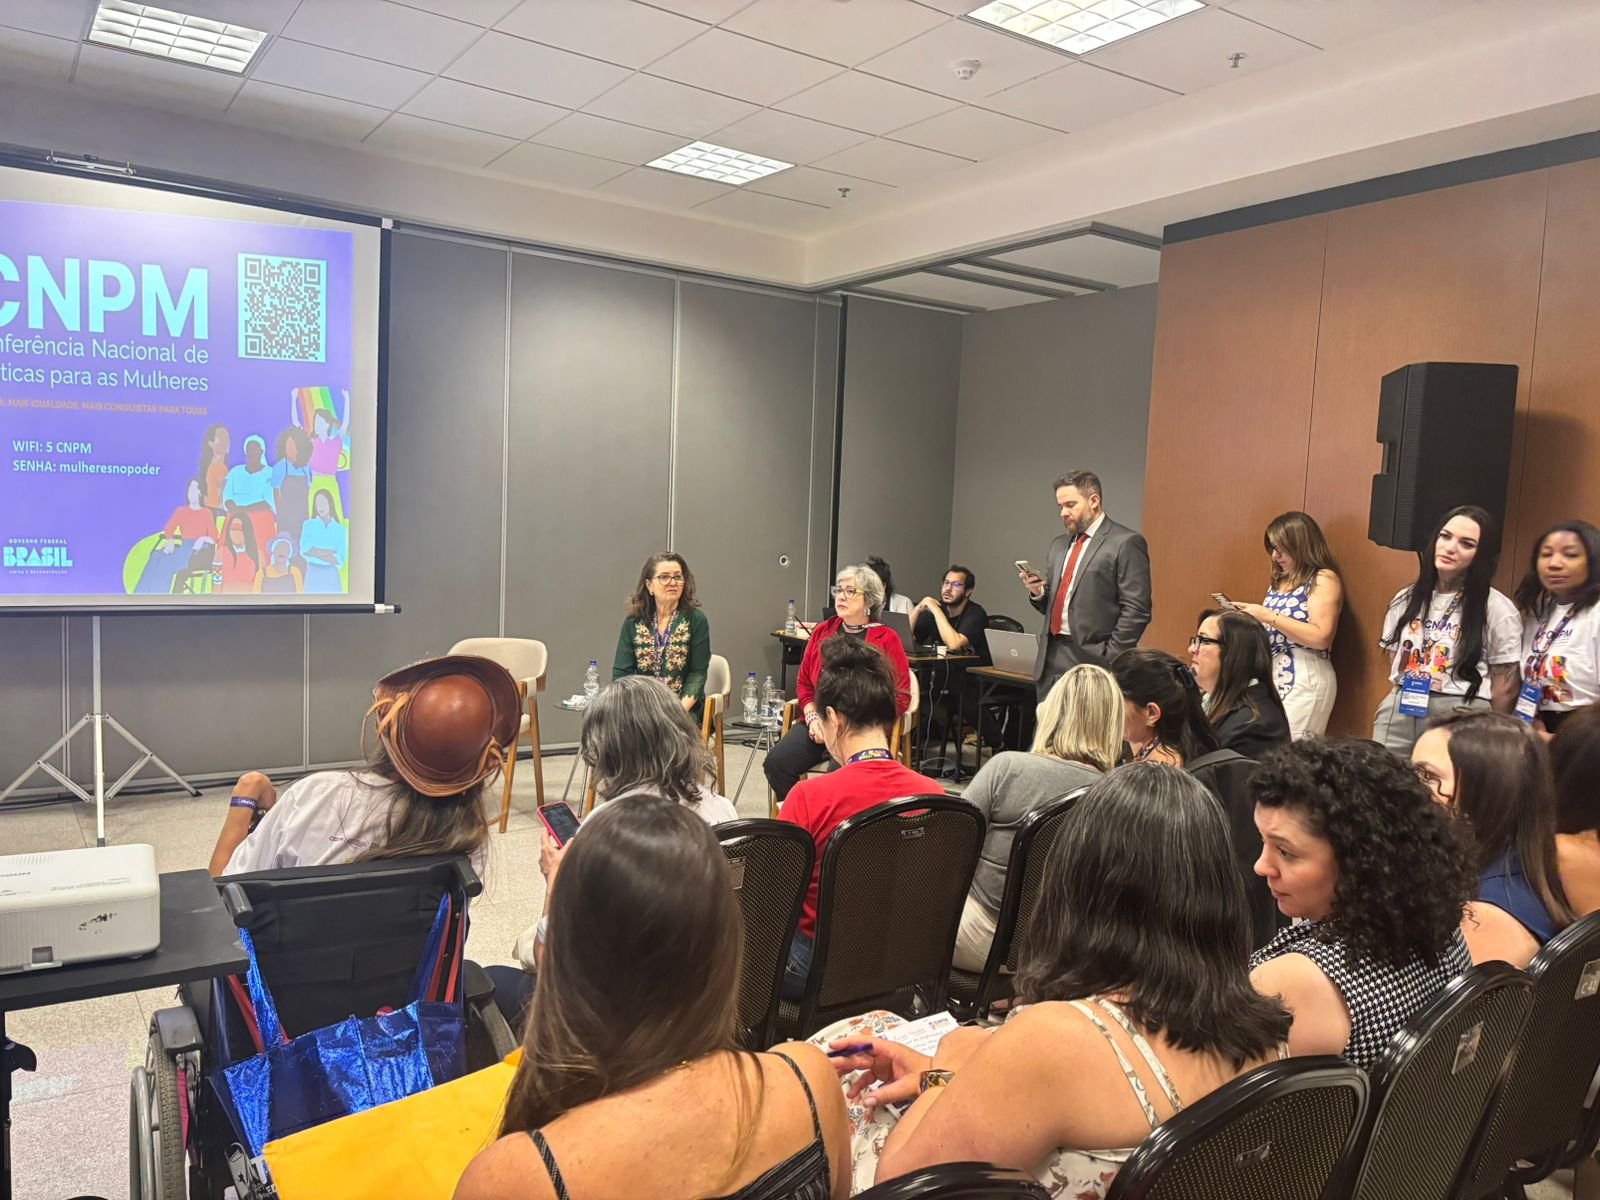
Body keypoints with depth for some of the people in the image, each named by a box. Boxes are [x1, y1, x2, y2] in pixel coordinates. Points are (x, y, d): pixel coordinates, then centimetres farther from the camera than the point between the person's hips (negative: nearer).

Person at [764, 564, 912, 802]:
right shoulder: (822, 632, 15)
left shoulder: (887, 639, 1)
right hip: (819, 724, 5)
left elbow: (900, 697, -2)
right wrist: (813, 718, -1)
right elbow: (803, 683, 19)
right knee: (776, 762, -20)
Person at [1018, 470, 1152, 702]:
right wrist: (1039, 593, 3)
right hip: (1051, 657, 7)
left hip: (1091, 658, -7)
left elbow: (1136, 610, -11)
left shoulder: (1125, 543, -6)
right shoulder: (1059, 544, 18)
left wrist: (1109, 659, -15)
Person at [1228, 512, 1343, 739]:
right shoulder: (1279, 581, 17)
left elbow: (1321, 637, -18)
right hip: (1270, 674, 7)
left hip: (1304, 679, -7)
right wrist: (1253, 617, 4)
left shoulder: (1323, 580, -7)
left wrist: (1268, 616, -17)